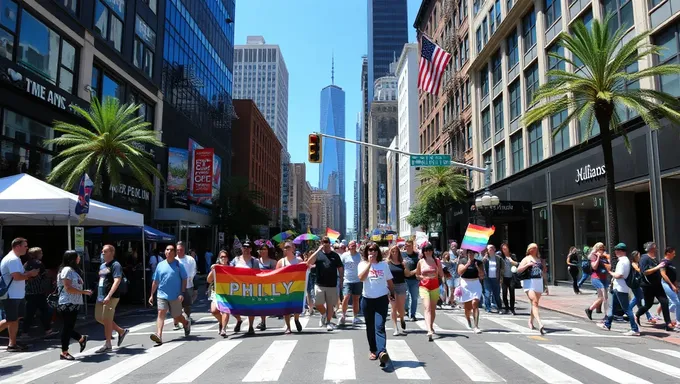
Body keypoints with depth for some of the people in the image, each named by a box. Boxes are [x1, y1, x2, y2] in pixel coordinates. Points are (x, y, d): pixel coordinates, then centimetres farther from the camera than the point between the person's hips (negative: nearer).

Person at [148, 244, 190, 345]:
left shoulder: (179, 265, -3)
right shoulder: (160, 265, 5)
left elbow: (184, 279, -3)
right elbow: (155, 281, 11)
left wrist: (182, 293, -11)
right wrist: (151, 295, 11)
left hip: (175, 296, -2)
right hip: (162, 295, 2)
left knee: (177, 317, 9)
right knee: (161, 314, -15)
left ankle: (186, 324, 39)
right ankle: (159, 336, -22)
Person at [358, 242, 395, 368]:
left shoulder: (384, 264, 6)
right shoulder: (363, 264, 2)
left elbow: (389, 281, 15)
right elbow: (361, 278, -18)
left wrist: (392, 294, 17)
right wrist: (369, 263, -17)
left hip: (382, 299, -1)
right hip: (367, 299, 1)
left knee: (379, 326, -15)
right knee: (370, 327, 11)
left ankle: (382, 352, -27)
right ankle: (373, 350, 25)